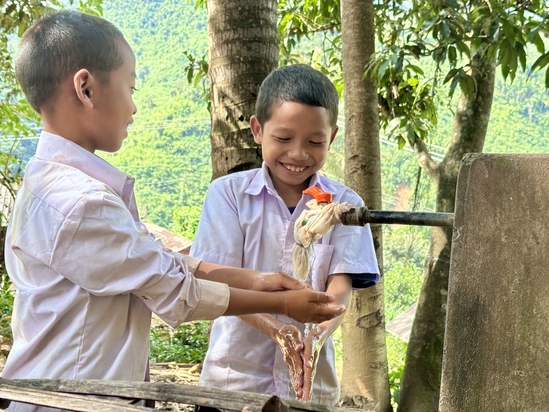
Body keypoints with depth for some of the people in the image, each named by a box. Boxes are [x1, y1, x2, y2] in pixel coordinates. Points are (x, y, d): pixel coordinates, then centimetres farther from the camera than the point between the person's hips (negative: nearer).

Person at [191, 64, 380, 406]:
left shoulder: (345, 205, -1)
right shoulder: (228, 193, -4)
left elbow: (341, 285, -9)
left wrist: (316, 336, -29)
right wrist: (277, 329, -27)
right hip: (236, 374, -1)